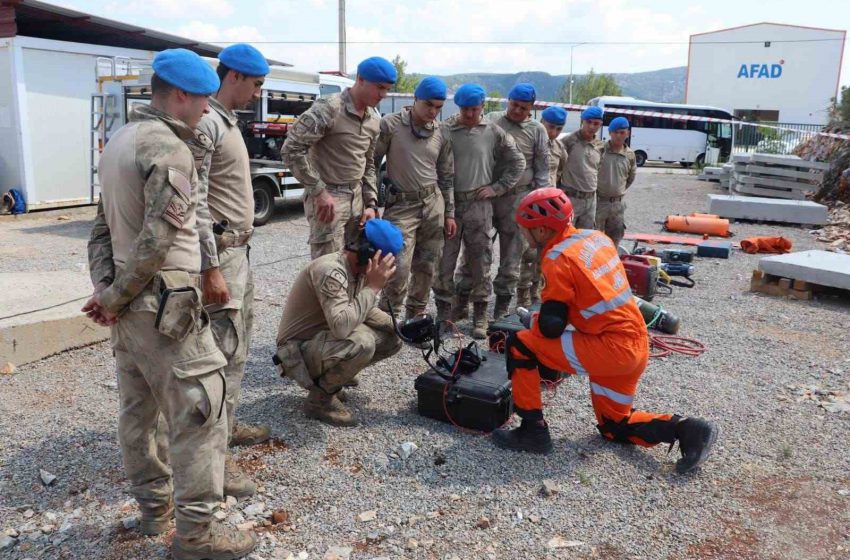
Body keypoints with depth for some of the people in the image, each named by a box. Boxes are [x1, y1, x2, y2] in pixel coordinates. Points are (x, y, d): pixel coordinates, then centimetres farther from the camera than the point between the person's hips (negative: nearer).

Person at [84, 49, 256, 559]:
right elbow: (158, 240, -22)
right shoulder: (170, 149, -16)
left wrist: (105, 286, 3)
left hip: (129, 305, 10)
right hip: (165, 306, -10)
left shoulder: (120, 141, 14)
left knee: (139, 407, 17)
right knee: (201, 410, -2)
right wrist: (114, 298, -11)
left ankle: (154, 505, 33)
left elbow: (104, 226, 13)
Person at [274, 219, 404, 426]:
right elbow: (341, 327, -41)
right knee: (361, 343, -33)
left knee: (392, 338, 2)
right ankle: (320, 398, -9)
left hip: (325, 338, 9)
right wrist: (372, 286, -33)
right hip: (298, 350, -9)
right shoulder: (330, 271, -29)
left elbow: (365, 310, 13)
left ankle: (327, 379, 11)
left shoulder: (358, 269, -1)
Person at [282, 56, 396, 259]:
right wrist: (318, 191, -18)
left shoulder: (374, 120, 9)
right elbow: (291, 150, -19)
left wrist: (371, 204, 8)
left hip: (357, 199, 8)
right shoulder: (329, 109, -15)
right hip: (328, 198, -8)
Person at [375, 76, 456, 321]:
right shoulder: (390, 125, -5)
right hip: (401, 206, -4)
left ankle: (415, 317, 24)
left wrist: (449, 214, 11)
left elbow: (446, 177, 13)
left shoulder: (442, 134, 8)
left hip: (433, 204, 4)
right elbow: (371, 163, -2)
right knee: (399, 269, -12)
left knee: (426, 268, 7)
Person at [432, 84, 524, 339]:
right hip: (448, 203, -1)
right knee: (445, 260, 2)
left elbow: (517, 162, 12)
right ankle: (445, 311, 14)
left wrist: (497, 188, 4)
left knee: (479, 261, 5)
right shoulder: (445, 130, 0)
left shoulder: (493, 132, 5)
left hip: (479, 205, 1)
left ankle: (480, 315, 15)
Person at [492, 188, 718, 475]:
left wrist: (535, 319, 6)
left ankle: (533, 431, 0)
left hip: (610, 349, -9)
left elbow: (551, 327, -17)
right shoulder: (595, 237, 9)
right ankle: (685, 429, 11)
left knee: (519, 346, -4)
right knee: (614, 426, 26)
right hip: (637, 347, 9)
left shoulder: (558, 258, -15)